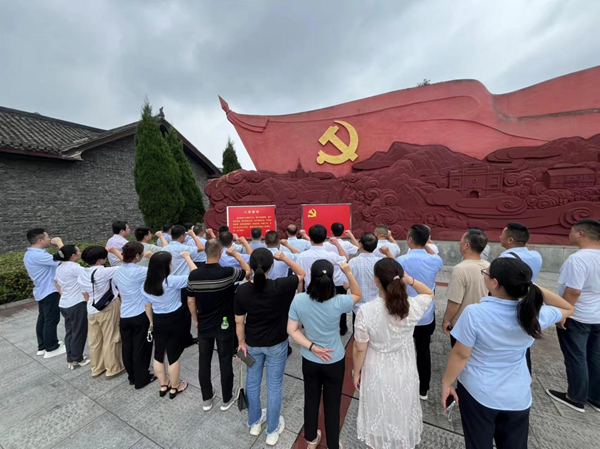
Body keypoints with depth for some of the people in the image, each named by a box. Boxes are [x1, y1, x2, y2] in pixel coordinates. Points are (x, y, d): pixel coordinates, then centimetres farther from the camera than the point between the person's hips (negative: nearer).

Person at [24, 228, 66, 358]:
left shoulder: (29, 254, 9)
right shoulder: (38, 255, -26)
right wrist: (59, 243, -22)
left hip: (42, 291, 11)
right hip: (49, 291, -11)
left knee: (43, 319, 18)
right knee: (52, 320, 1)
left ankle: (43, 346, 30)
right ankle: (51, 349, 12)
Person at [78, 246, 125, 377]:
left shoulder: (82, 275, 1)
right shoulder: (103, 272, -24)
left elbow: (85, 295, 10)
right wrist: (114, 251, -13)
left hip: (92, 310, 7)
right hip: (109, 308, -7)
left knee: (94, 341, 19)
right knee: (110, 340, 8)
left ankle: (96, 368, 34)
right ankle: (113, 369, 22)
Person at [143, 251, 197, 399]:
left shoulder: (146, 285, -7)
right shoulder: (172, 281, -26)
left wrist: (151, 321, 22)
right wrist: (187, 257, -13)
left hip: (158, 321, 5)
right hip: (176, 321, -5)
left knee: (159, 354, 22)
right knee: (174, 355, 12)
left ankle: (163, 385, 39)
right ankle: (174, 387, 31)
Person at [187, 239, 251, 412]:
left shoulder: (194, 275, -12)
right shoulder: (227, 272, -23)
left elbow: (190, 301, -1)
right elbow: (248, 271, -6)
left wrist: (196, 320, 15)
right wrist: (235, 253, -1)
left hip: (204, 325, 3)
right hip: (224, 325, -3)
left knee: (204, 362, 18)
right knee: (225, 362, 14)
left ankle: (207, 399, 36)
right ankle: (227, 399, 31)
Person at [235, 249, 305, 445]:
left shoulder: (242, 290, -18)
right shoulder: (280, 286, -27)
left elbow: (239, 321, -7)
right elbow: (301, 273, -10)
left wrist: (242, 342, 7)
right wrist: (285, 258, -15)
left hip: (252, 344, 3)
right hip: (276, 344, -2)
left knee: (253, 382, 25)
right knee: (274, 385, 18)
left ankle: (254, 423, 47)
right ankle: (272, 431, 37)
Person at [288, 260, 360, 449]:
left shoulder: (299, 300, -23)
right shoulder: (338, 302, -27)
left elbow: (292, 330, -14)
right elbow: (357, 294, -7)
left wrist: (312, 347, -15)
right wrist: (348, 273, -18)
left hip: (309, 361, 2)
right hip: (335, 361, -2)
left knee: (311, 400, 26)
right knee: (332, 404, 21)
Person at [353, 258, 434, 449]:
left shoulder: (365, 311, -30)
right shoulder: (413, 306, -23)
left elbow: (359, 349, -17)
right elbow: (429, 293, 1)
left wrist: (356, 372, 1)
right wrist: (410, 280, -15)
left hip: (377, 373, -2)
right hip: (405, 372, 3)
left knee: (378, 417, 25)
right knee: (402, 415, 30)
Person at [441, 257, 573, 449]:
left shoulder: (474, 313, -29)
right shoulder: (535, 313, -18)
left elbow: (460, 355, -19)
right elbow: (568, 308, 7)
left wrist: (446, 383, -3)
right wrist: (535, 288, -6)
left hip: (477, 393, -3)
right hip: (518, 397, 3)